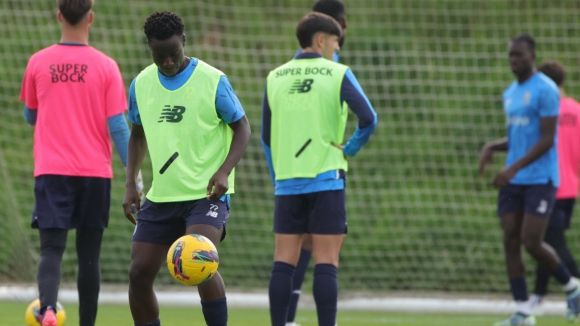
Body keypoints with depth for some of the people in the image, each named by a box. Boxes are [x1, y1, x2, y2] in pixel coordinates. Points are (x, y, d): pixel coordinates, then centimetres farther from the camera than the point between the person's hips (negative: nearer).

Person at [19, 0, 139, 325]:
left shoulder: (38, 63, 1)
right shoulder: (105, 66, -4)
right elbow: (117, 125, -5)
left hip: (51, 170, 0)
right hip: (95, 171, 0)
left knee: (52, 248, -6)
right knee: (89, 254, 10)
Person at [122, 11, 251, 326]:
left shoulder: (213, 81, -9)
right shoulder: (141, 84, 4)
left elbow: (242, 127, -2)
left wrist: (224, 171, -18)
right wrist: (130, 185, 8)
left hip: (206, 194, -5)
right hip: (161, 195, 5)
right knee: (139, 274, 1)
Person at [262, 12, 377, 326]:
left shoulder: (275, 78, 8)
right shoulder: (338, 74, -3)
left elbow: (266, 136, 14)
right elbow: (368, 118, -12)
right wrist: (350, 149, 3)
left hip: (287, 182, 3)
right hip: (326, 179, -3)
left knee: (283, 262, 4)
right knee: (325, 264, -2)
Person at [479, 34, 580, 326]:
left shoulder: (545, 90, -10)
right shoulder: (509, 94, 15)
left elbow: (547, 140, -16)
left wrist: (514, 169, -22)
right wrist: (492, 147, 4)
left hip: (540, 180, -7)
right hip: (513, 181, 7)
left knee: (531, 242, -12)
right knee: (510, 242, -1)